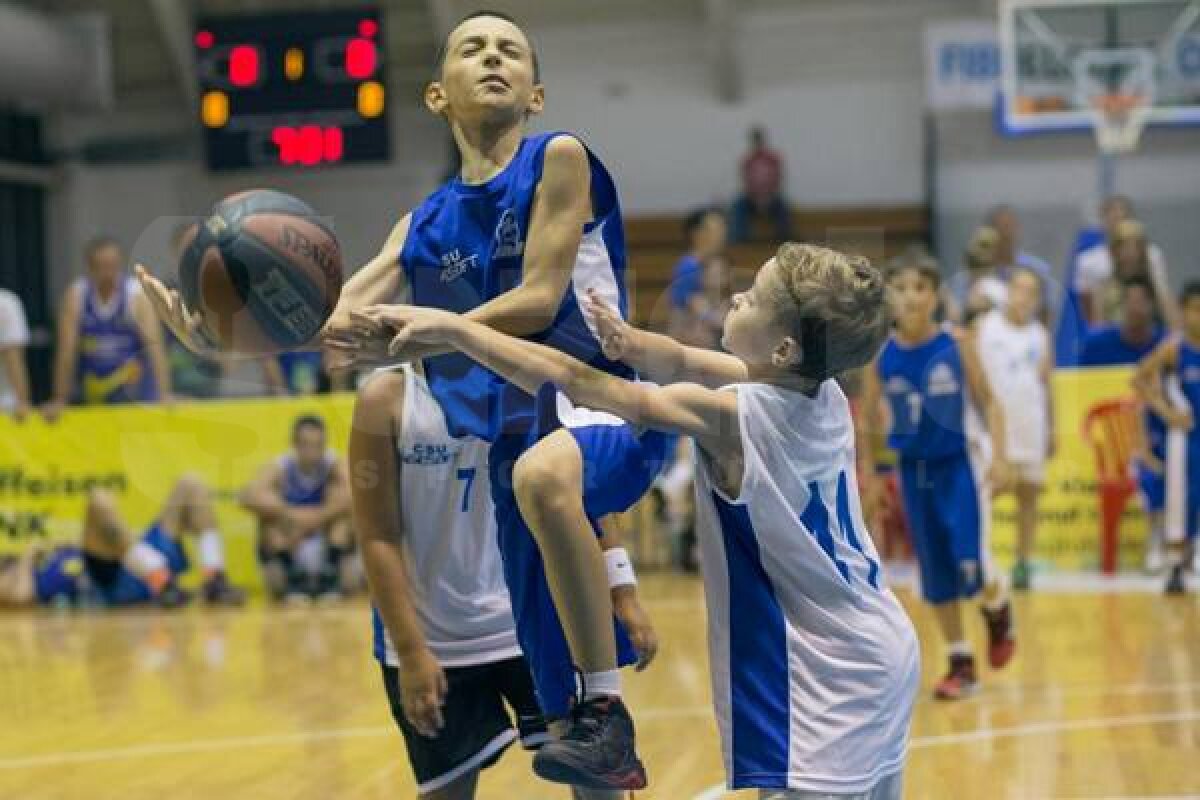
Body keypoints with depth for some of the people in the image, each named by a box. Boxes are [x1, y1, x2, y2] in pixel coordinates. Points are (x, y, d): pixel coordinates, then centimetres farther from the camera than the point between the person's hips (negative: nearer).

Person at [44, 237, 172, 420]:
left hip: (135, 398, -2)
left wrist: (164, 393, -34)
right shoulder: (75, 295, -8)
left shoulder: (138, 295, -13)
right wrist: (59, 399, -11)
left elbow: (154, 345, -22)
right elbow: (66, 350, -10)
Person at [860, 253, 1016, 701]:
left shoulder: (957, 345, -11)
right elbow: (868, 416, 5)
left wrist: (1000, 455, -14)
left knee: (970, 566, -14)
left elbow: (988, 402, -5)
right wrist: (868, 468, 4)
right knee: (936, 574, 7)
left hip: (961, 462, -3)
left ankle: (998, 609, 21)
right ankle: (961, 664, 21)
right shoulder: (879, 353, -7)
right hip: (914, 468, 3)